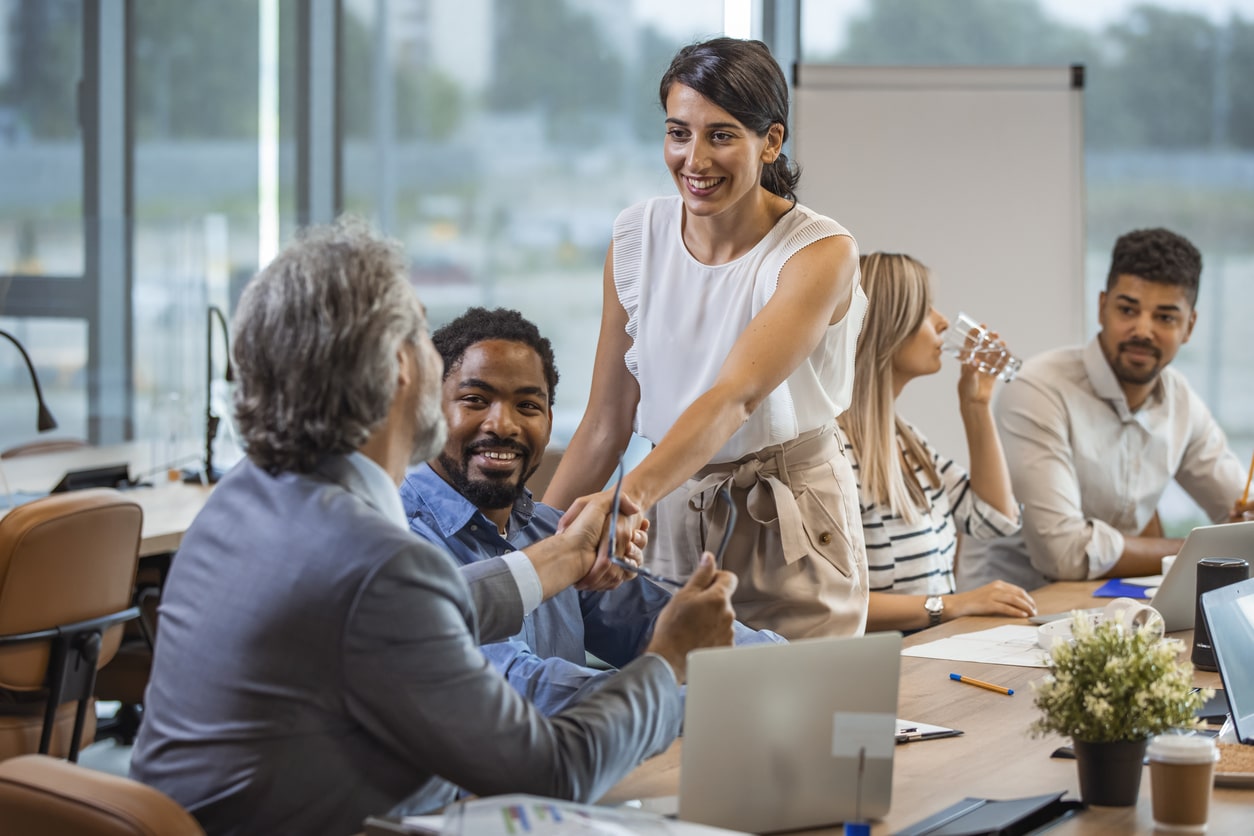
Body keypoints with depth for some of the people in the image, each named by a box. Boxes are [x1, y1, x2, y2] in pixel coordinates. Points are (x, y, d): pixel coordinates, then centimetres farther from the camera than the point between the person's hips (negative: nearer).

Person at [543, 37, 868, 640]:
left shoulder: (822, 252, -15)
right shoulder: (636, 238, -2)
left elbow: (734, 397, -30)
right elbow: (606, 424, 3)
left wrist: (634, 493, -45)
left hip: (788, 528, -3)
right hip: (669, 519, 3)